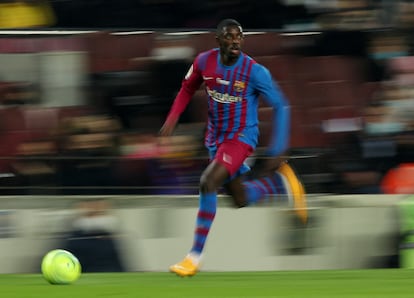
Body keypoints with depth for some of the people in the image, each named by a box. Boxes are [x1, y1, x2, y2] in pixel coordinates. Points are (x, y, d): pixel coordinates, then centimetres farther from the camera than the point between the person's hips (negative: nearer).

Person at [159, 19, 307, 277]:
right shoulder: (204, 62, -7)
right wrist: (173, 118, -2)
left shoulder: (254, 71, -19)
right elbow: (187, 88, 13)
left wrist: (277, 152, -14)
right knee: (242, 200, 11)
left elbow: (281, 106, -11)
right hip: (215, 137, 6)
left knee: (208, 183, -24)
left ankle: (195, 256, -19)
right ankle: (281, 182, 40)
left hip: (242, 137, -6)